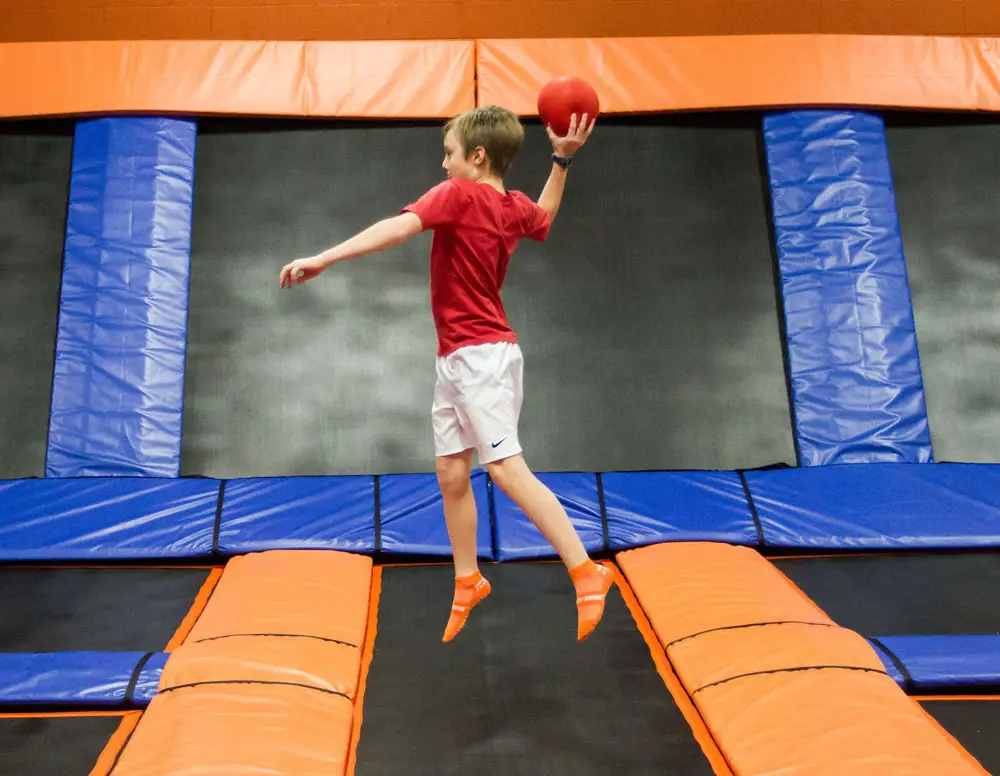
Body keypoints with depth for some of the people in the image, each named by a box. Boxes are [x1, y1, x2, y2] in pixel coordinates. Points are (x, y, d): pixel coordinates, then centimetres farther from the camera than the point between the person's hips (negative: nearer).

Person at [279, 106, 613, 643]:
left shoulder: (458, 195, -13)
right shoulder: (515, 207, 11)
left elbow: (397, 228, -28)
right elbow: (544, 217, 34)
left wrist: (323, 259, -34)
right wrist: (562, 159, 25)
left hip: (480, 356, -9)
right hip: (456, 359, 9)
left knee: (507, 469, -13)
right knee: (451, 472, 13)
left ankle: (585, 572, -10)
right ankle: (467, 582, 27)